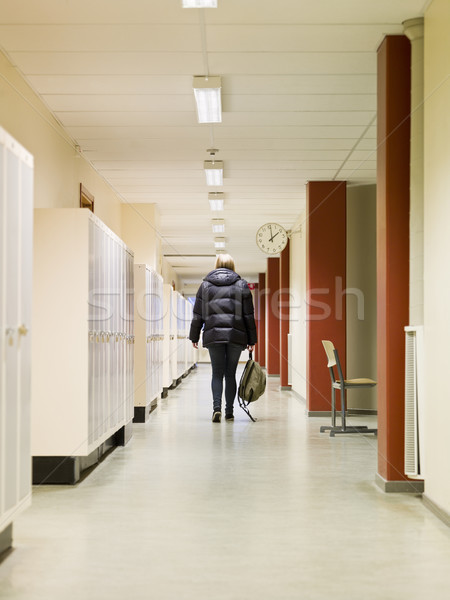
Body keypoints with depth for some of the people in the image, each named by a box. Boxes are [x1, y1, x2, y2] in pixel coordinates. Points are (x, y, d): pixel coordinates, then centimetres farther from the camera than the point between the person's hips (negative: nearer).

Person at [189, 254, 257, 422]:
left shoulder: (205, 285, 8)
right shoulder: (241, 285, 6)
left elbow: (198, 314, 7)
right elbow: (249, 315, 5)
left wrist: (194, 337, 13)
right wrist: (251, 340, 10)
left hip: (213, 335, 0)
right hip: (236, 336, 0)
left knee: (217, 373, 5)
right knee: (231, 374, 8)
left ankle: (217, 407, -13)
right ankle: (229, 412, 10)